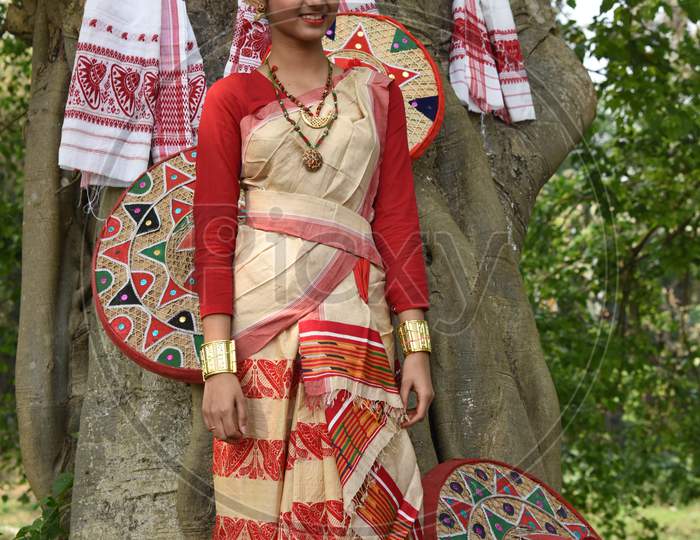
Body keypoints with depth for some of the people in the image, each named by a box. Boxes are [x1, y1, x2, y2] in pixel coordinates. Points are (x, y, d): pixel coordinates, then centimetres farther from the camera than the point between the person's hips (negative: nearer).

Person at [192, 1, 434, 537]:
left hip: (352, 312, 2)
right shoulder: (232, 97, 7)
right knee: (260, 496, -3)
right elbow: (213, 236, 0)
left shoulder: (376, 94, 15)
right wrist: (218, 366, -10)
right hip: (260, 307, -2)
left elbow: (398, 222, 10)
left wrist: (417, 347, 1)